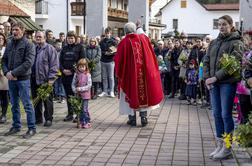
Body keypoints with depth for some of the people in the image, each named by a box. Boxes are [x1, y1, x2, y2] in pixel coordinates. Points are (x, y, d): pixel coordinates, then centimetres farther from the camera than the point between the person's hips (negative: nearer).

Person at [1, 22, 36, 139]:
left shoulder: (28, 45, -7)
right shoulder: (9, 44, 10)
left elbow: (28, 63, -16)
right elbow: (4, 60, 12)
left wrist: (14, 73, -18)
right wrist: (6, 72, -7)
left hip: (23, 79, -6)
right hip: (11, 79, 6)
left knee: (27, 104, -2)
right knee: (14, 104, 14)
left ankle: (32, 128, 6)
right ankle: (16, 126, 26)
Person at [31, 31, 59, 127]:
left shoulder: (49, 49, -5)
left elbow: (54, 64, -9)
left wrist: (51, 78, -14)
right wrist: (30, 76, 12)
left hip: (45, 80, -6)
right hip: (34, 80, 6)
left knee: (47, 100, 1)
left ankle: (48, 119, 10)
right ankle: (38, 118, 22)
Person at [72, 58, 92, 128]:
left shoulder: (87, 75, -7)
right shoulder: (76, 74, 4)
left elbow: (89, 85, -11)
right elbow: (73, 84, 6)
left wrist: (81, 89, -17)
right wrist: (75, 90, -11)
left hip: (85, 95, -4)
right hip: (78, 95, 4)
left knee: (85, 109, -5)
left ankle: (87, 122, 5)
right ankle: (81, 122, 20)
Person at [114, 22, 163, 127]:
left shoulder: (124, 42, -10)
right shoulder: (143, 38, -2)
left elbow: (119, 60, -6)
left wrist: (119, 73, 10)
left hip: (129, 73, -2)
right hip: (143, 73, 2)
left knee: (131, 94, 9)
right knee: (143, 93, 12)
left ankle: (132, 119, 12)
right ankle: (144, 117, 12)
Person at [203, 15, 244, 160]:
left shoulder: (236, 42, -4)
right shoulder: (214, 42, 15)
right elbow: (207, 61, 15)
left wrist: (216, 77, -18)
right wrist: (207, 77, -1)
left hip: (228, 83, -6)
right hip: (214, 83, 6)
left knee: (226, 114, -3)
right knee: (217, 114, 9)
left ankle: (227, 148, 6)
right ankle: (220, 145, 19)